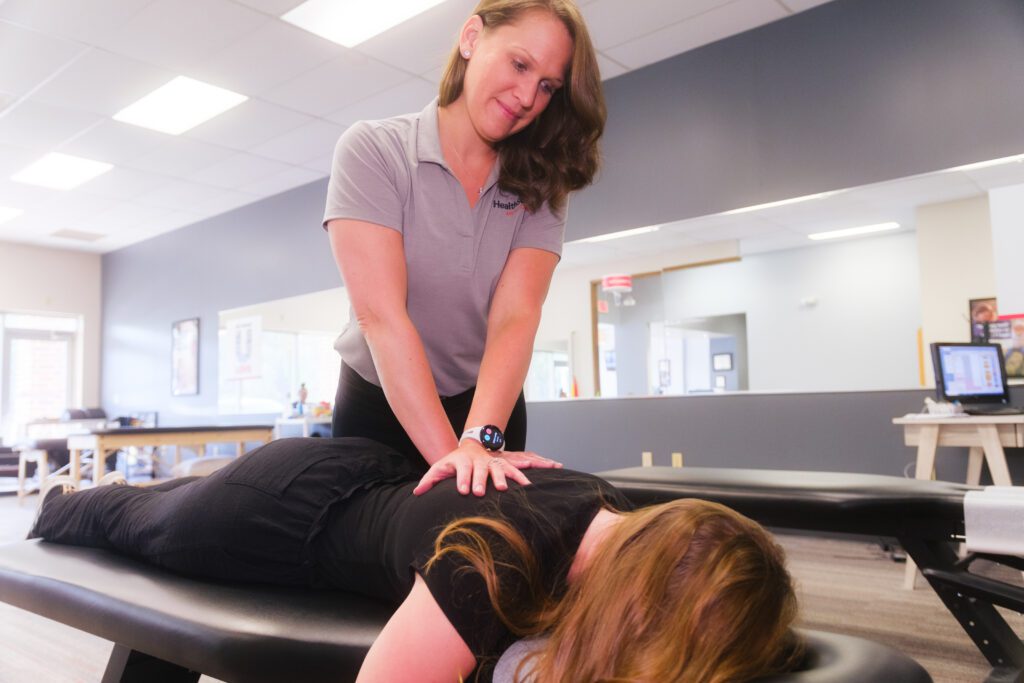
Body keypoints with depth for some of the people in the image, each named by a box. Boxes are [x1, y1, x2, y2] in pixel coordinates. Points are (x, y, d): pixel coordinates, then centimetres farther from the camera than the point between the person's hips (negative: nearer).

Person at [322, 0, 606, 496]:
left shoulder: (540, 186, -7)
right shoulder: (372, 151, -16)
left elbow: (515, 318, -21)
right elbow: (380, 314, -27)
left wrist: (479, 440, -37)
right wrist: (447, 452, -35)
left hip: (491, 407, 2)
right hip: (378, 405, -2)